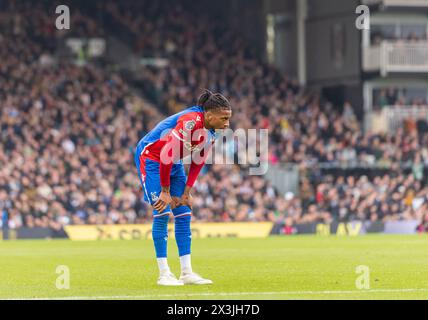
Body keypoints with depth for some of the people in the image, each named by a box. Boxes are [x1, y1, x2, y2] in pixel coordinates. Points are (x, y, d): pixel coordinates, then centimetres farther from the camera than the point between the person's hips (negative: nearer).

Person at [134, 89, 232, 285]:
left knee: (184, 214, 3)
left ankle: (187, 272, 6)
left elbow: (198, 163, 6)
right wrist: (165, 192, -23)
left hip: (173, 163, 9)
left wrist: (186, 193, 1)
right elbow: (166, 155, -31)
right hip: (150, 157, -8)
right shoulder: (190, 122, -31)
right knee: (162, 213, -13)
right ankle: (164, 274, -9)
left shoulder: (210, 133, -4)